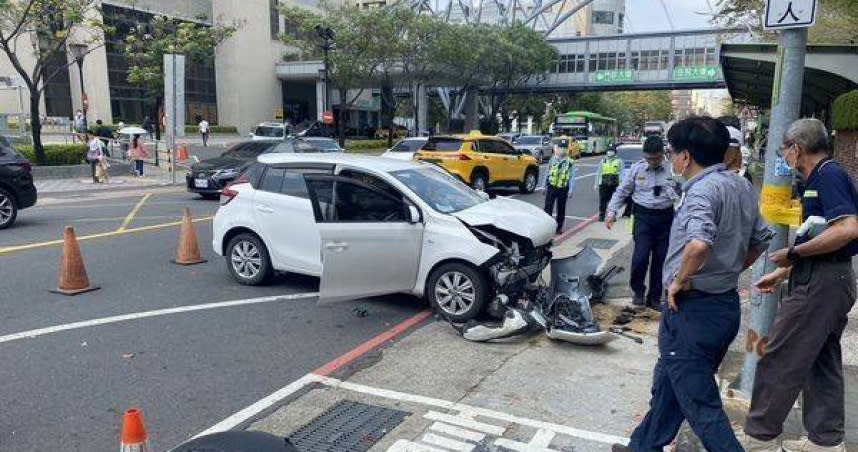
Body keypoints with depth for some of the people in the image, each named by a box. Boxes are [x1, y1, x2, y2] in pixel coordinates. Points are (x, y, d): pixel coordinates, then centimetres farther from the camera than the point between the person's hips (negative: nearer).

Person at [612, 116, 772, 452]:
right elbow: (760, 241, 19)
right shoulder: (742, 187, 8)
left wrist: (679, 280, -22)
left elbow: (699, 243, -39)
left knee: (701, 404, 1)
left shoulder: (703, 189, -21)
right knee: (668, 383, 22)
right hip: (727, 303, 10)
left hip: (692, 309, -10)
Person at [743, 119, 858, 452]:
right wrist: (782, 272, 23)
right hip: (829, 281, 10)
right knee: (822, 362, 16)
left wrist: (793, 253, -19)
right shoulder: (821, 178, 16)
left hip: (821, 283, -10)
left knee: (778, 360, -4)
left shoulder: (829, 175, -14)